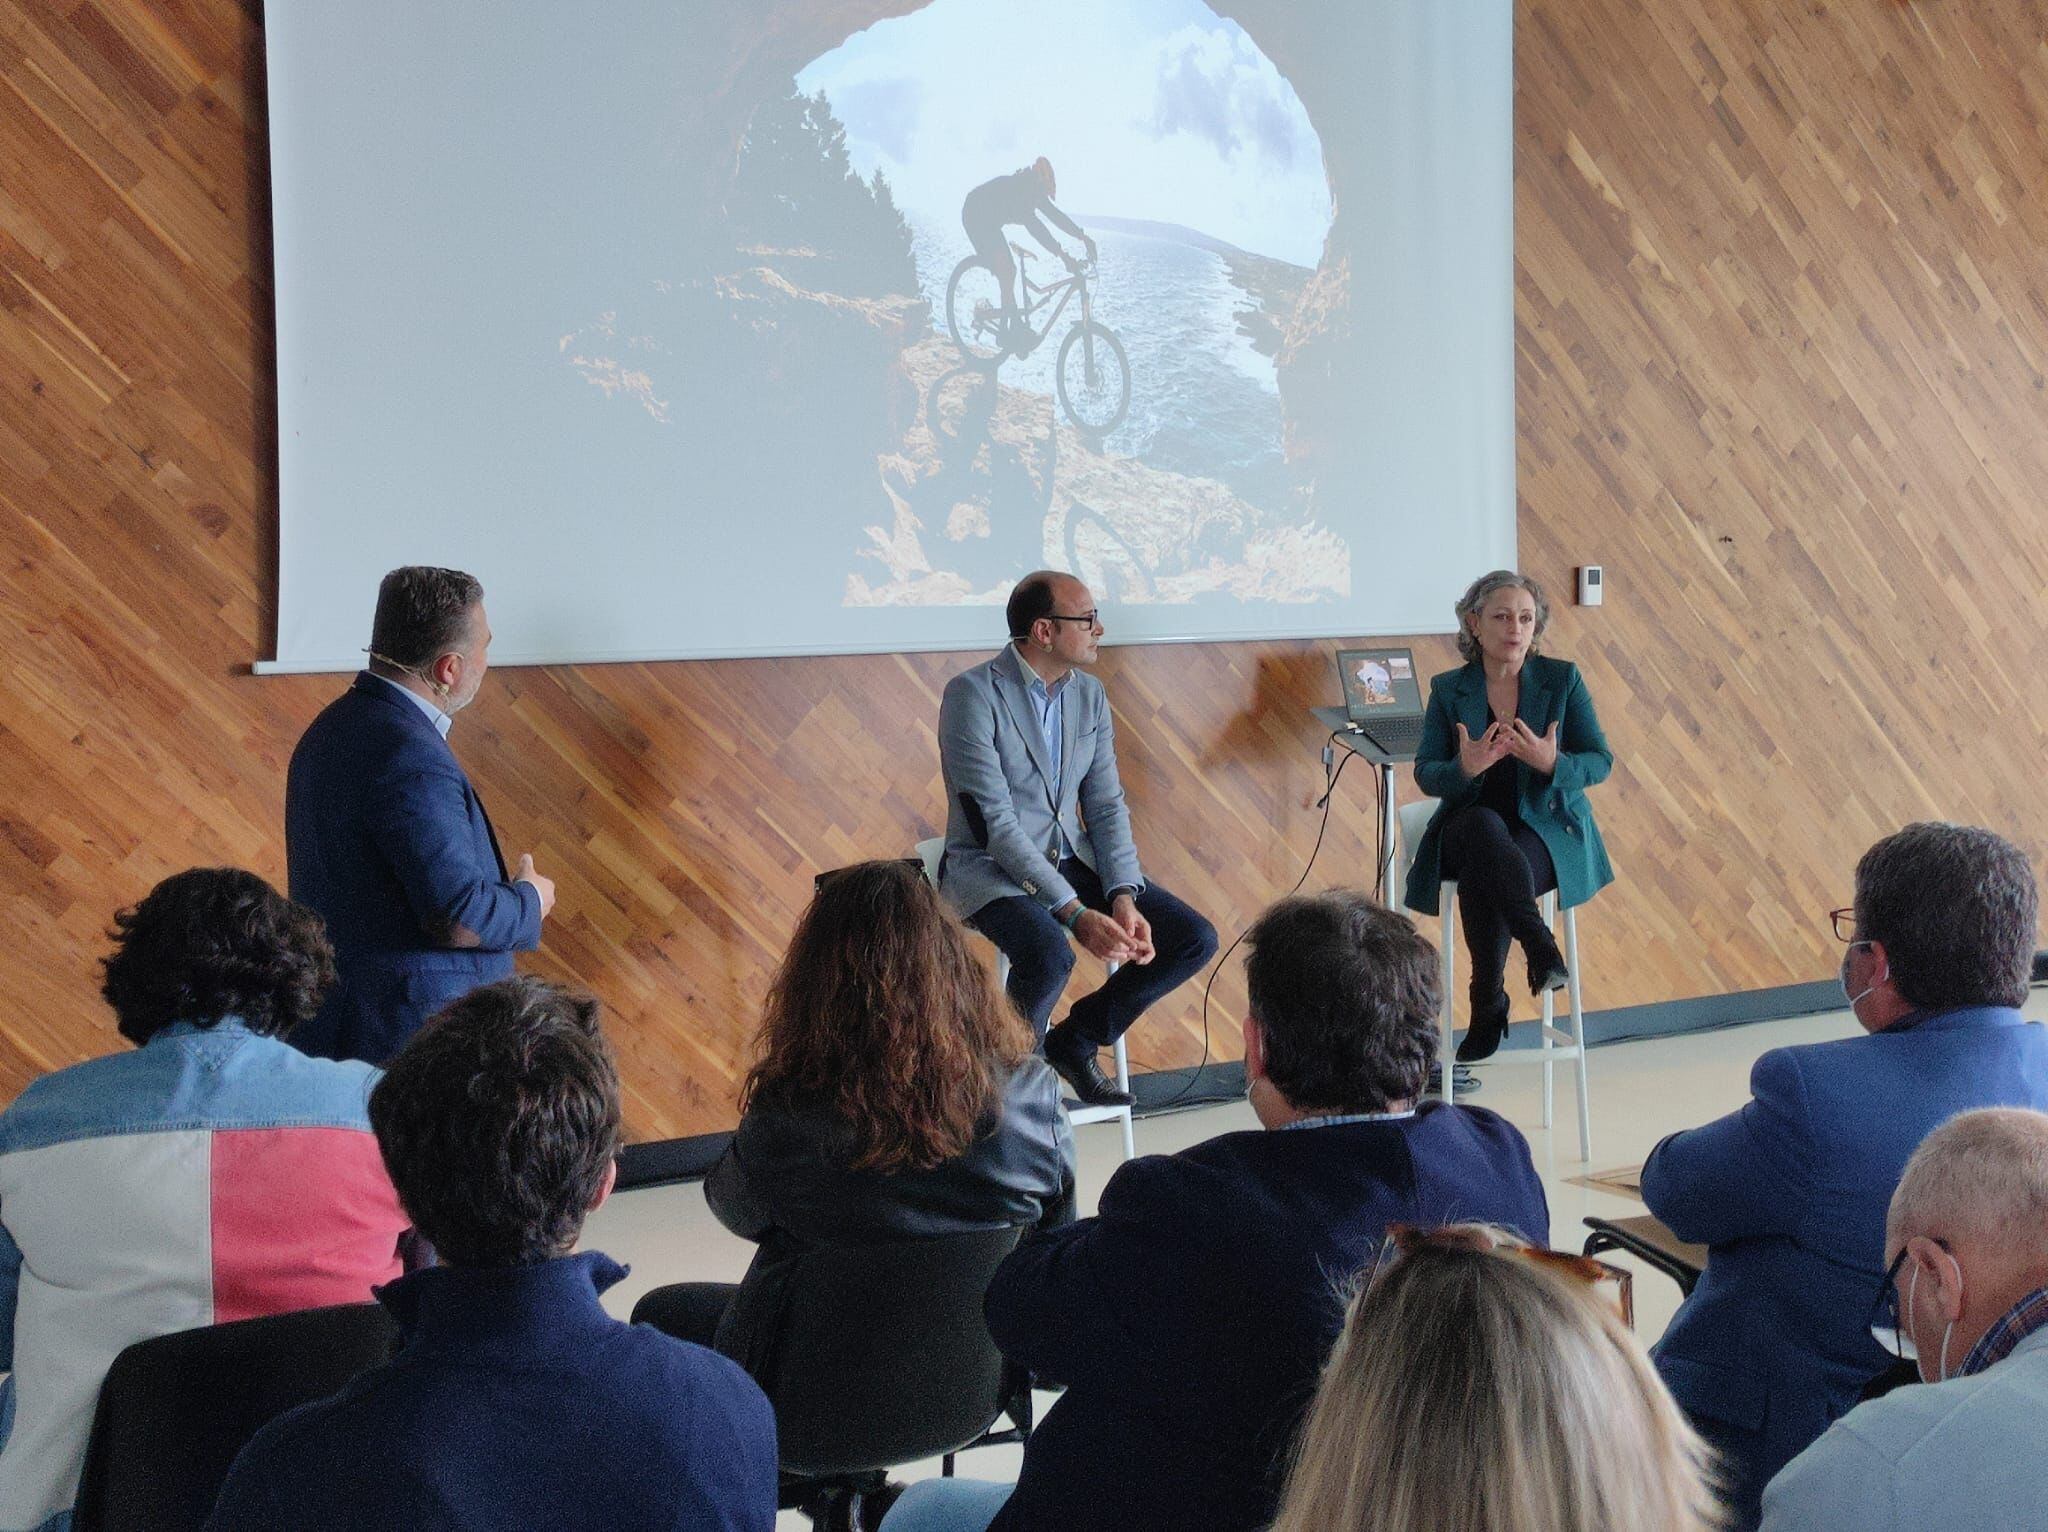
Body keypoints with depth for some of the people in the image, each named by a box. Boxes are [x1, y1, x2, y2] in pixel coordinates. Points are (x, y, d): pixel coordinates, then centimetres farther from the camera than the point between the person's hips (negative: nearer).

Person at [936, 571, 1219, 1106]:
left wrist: (1124, 898, -14)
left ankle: (1076, 1041, 10)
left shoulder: (1089, 695, 6)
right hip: (991, 868, -7)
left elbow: (1107, 806, 4)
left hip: (1072, 859, 7)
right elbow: (995, 823, -22)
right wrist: (1074, 913, -28)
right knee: (1050, 955, -36)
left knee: (1195, 939, -8)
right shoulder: (972, 695, -16)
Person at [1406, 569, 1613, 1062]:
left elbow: (1600, 762, -1)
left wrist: (1552, 764, -24)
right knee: (1484, 827, -37)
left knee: (1482, 881, -34)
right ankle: (1539, 946, -40)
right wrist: (1465, 769, -26)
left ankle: (1488, 1004, -23)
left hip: (1546, 828, -1)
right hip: (1469, 829, 1)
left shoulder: (1562, 679, 3)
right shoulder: (1448, 689, 5)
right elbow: (1425, 774, -3)